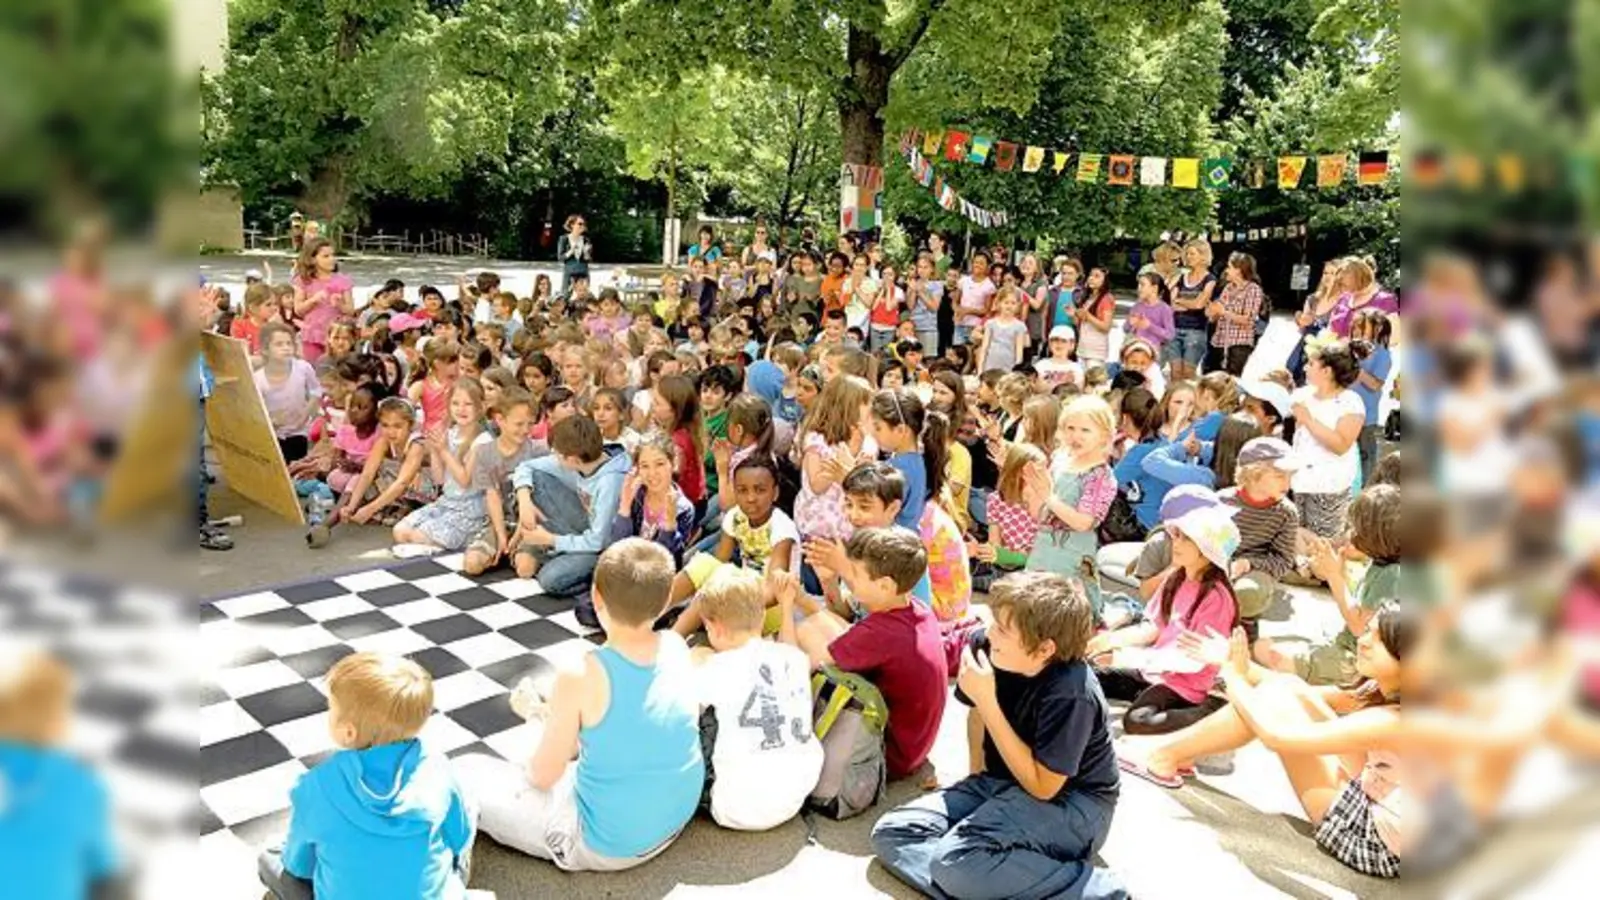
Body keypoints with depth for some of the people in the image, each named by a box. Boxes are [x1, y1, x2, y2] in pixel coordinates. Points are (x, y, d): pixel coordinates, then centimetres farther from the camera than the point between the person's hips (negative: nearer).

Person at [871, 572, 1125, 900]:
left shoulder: (1072, 694, -27)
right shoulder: (987, 652, -11)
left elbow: (1042, 787, -23)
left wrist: (987, 702, -27)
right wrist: (977, 774, 5)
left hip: (1069, 806, -7)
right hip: (1001, 783, 7)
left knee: (955, 859, -32)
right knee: (892, 833, -9)